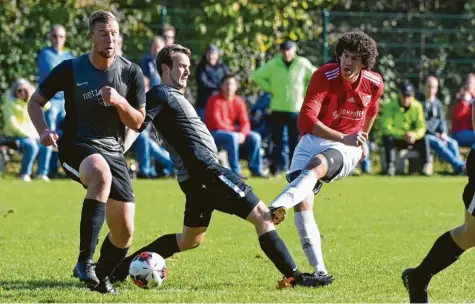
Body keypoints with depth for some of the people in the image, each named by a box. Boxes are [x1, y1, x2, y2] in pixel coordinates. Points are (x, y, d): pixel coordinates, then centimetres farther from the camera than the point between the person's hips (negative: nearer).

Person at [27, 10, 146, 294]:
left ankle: (100, 276, 33)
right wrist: (43, 130, -11)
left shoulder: (131, 72, 1)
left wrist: (119, 102, -18)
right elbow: (36, 101, 8)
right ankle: (85, 260, -40)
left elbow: (137, 122, 2)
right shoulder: (70, 69, -4)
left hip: (114, 152, 4)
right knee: (101, 173, -41)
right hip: (77, 147, -3)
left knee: (124, 232, -1)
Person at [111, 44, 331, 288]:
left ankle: (121, 268, 19)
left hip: (197, 176, 11)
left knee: (190, 240, 21)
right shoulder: (160, 95, -7)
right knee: (262, 215, -9)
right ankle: (293, 276, -11)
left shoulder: (173, 95, 22)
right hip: (206, 171, -11)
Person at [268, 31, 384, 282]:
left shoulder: (374, 84, -2)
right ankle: (319, 269, -18)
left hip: (348, 147, 0)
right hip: (314, 139, 0)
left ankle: (279, 206, -62)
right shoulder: (324, 76, -15)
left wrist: (362, 140, 33)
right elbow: (306, 119, -25)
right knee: (303, 203, -19)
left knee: (316, 164, -36)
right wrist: (344, 138, -32)